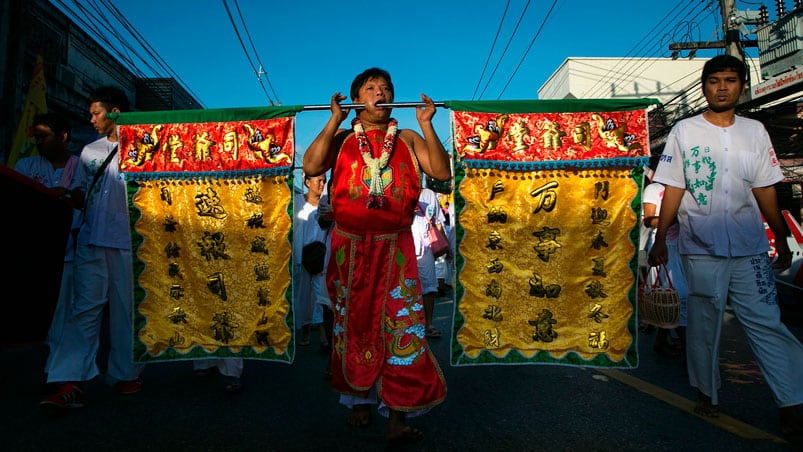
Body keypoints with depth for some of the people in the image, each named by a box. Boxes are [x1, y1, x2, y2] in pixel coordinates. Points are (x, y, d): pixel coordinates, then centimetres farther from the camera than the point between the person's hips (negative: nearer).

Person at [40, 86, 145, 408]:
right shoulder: (89, 151, 19)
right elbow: (80, 196, 22)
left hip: (127, 240, -3)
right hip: (91, 239, 4)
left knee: (126, 308, 3)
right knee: (85, 307, -4)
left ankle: (127, 373, 16)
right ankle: (70, 382, -7)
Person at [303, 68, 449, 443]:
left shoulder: (407, 139, 9)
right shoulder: (341, 139, 7)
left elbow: (442, 172, -3)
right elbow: (311, 167, -11)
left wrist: (426, 125, -8)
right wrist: (334, 120, -9)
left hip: (395, 246, 0)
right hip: (350, 245, 1)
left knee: (400, 324, -6)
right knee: (353, 321, 9)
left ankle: (397, 416, 0)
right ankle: (358, 401, 26)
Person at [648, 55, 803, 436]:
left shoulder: (755, 132, 10)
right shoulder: (684, 132, 3)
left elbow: (765, 191, 13)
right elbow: (673, 191, 1)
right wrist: (659, 240, -2)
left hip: (750, 249, 2)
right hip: (701, 250, -2)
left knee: (766, 322, -1)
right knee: (703, 323, 7)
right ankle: (707, 394, 22)